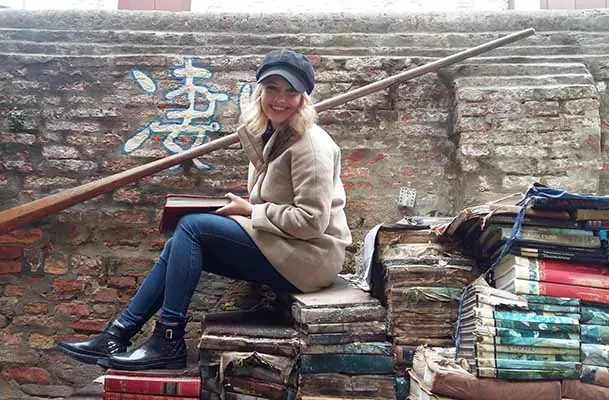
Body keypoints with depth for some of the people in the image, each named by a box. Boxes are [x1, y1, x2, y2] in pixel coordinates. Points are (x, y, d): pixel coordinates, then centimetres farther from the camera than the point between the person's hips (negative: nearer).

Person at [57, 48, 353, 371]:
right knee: (180, 243, 0)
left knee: (192, 226, -16)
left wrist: (251, 211, -14)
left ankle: (168, 342, -9)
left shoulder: (310, 144, -15)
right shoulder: (270, 135, 12)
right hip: (280, 249, 9)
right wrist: (241, 208, -1)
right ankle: (118, 334, 4)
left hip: (309, 256, -9)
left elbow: (311, 221, -22)